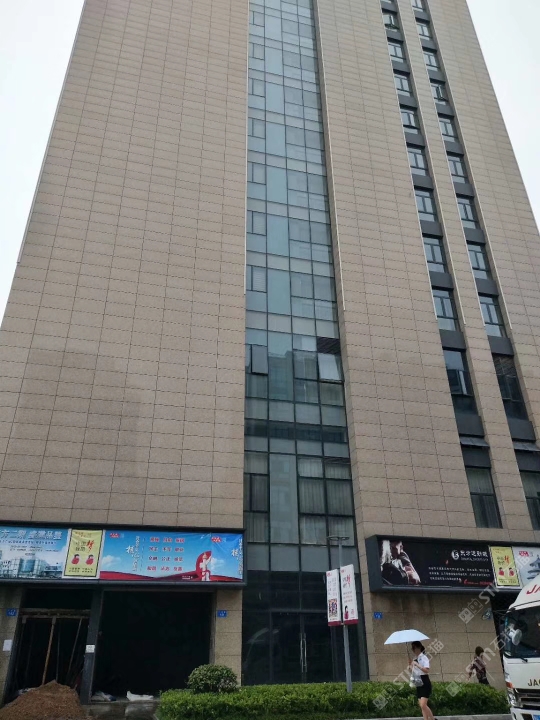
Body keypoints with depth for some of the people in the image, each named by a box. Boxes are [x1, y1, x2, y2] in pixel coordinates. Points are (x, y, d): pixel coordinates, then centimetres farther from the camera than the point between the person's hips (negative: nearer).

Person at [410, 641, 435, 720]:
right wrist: (411, 667, 5)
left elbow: (427, 670, -26)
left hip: (425, 684, -8)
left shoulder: (424, 658, -10)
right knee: (421, 706, 6)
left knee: (423, 705, -15)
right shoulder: (415, 659, 13)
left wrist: (417, 665, -27)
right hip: (418, 684, 8)